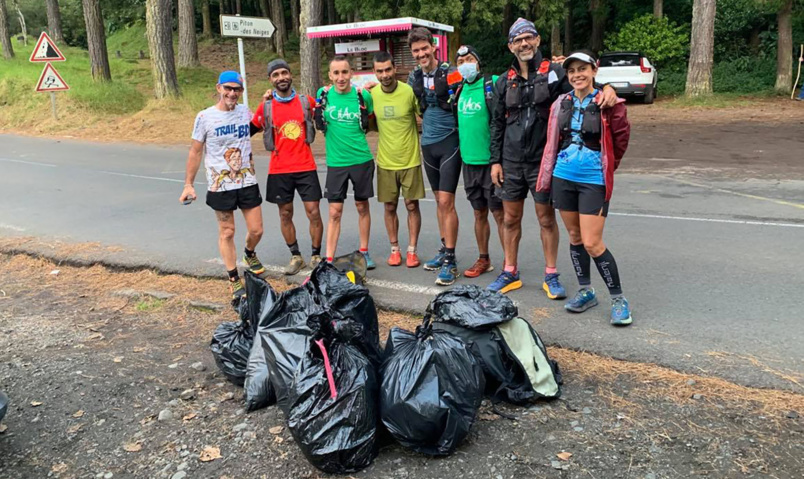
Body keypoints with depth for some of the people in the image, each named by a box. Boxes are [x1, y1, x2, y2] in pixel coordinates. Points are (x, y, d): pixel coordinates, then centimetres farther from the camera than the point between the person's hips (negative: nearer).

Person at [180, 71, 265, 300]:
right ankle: (234, 281, 18)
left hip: (247, 181, 3)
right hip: (220, 185, -3)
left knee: (256, 230, 7)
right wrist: (188, 184, -3)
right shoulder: (205, 117, -7)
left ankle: (250, 254, 42)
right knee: (227, 233, 5)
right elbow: (195, 152, -2)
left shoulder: (245, 112, 3)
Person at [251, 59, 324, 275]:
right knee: (285, 214, 8)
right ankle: (295, 256, 22)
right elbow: (250, 131, 13)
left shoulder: (306, 101, 2)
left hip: (306, 167, 0)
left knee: (313, 212, -2)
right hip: (279, 170, 0)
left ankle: (316, 256, 14)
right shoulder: (265, 107, 0)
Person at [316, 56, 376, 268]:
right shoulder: (323, 94, -2)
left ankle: (364, 252, 26)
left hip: (361, 160, 0)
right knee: (335, 212, 1)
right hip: (335, 162, 0)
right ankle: (329, 260, 7)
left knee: (362, 206, 11)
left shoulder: (362, 95, -5)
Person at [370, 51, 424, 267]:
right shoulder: (372, 94, -4)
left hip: (410, 160, -2)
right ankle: (394, 249, 23)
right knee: (390, 207, 9)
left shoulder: (409, 91, -12)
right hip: (385, 161, 2)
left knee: (412, 205, 4)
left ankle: (412, 250, 15)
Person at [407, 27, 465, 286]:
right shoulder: (413, 77, 7)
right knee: (439, 200, 14)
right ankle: (445, 249, 26)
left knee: (446, 202, -10)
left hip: (449, 141, -6)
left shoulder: (450, 73, -11)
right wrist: (423, 123, 11)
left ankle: (450, 261, -4)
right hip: (428, 144, 6)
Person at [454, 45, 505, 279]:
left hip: (490, 160, -6)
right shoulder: (460, 89, 10)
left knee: (500, 214, -1)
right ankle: (484, 260, 26)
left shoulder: (493, 83, -8)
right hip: (469, 161, 6)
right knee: (479, 213, 14)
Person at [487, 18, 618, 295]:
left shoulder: (554, 73, -1)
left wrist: (606, 88, -31)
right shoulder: (505, 82, 9)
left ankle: (551, 276, 19)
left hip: (543, 160, -3)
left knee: (546, 219, 5)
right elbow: (497, 124, 11)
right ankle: (510, 273, 24)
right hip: (511, 161, 3)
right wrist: (495, 160, 5)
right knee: (510, 218, 10)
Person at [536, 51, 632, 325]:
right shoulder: (561, 104, 6)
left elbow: (621, 139, 0)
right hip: (563, 177, 5)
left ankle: (618, 298, 8)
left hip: (593, 181, -5)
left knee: (592, 243, -9)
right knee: (574, 236, 13)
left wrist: (606, 168, 9)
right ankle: (585, 291, 27)